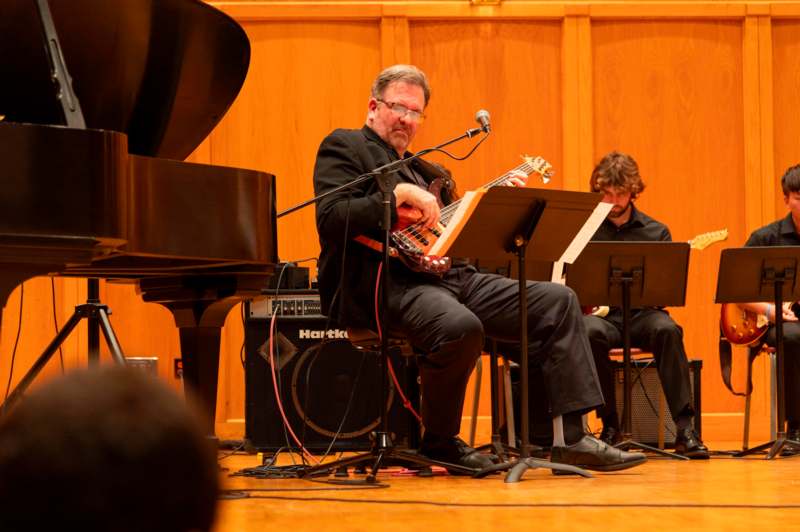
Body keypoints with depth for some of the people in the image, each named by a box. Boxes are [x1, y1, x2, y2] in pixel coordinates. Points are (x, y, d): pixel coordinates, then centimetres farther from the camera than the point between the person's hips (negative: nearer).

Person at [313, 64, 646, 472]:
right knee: (460, 326, -38)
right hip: (384, 282, -9)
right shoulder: (344, 147, 4)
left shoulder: (427, 173, 29)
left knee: (557, 302, -3)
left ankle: (571, 438, -8)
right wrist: (400, 195, -17)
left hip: (450, 277, 9)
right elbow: (330, 218, -13)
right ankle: (439, 442, -13)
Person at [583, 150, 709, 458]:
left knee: (666, 329, -34)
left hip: (641, 313, 1)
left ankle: (684, 429, -33)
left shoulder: (655, 233, 10)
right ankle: (610, 426, -20)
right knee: (590, 332, -36)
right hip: (599, 312, 0)